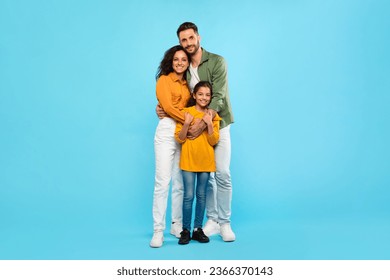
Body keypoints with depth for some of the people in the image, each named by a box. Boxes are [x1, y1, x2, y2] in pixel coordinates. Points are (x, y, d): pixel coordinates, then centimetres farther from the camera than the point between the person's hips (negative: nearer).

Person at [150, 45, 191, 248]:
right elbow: (168, 106, -8)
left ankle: (177, 225, 17)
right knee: (162, 181, -10)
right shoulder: (164, 80, 3)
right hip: (167, 131, -5)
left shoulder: (188, 83, 18)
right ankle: (158, 231, -5)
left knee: (180, 182, 7)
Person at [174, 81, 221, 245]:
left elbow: (214, 141, 0)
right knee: (188, 196, -2)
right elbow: (179, 139, -2)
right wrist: (187, 123, -16)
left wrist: (209, 124, -13)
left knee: (201, 196, 8)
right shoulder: (186, 112, 1)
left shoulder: (213, 115, 6)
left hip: (205, 160, 2)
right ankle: (185, 230, 8)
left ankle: (198, 229, 17)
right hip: (188, 159, -2)